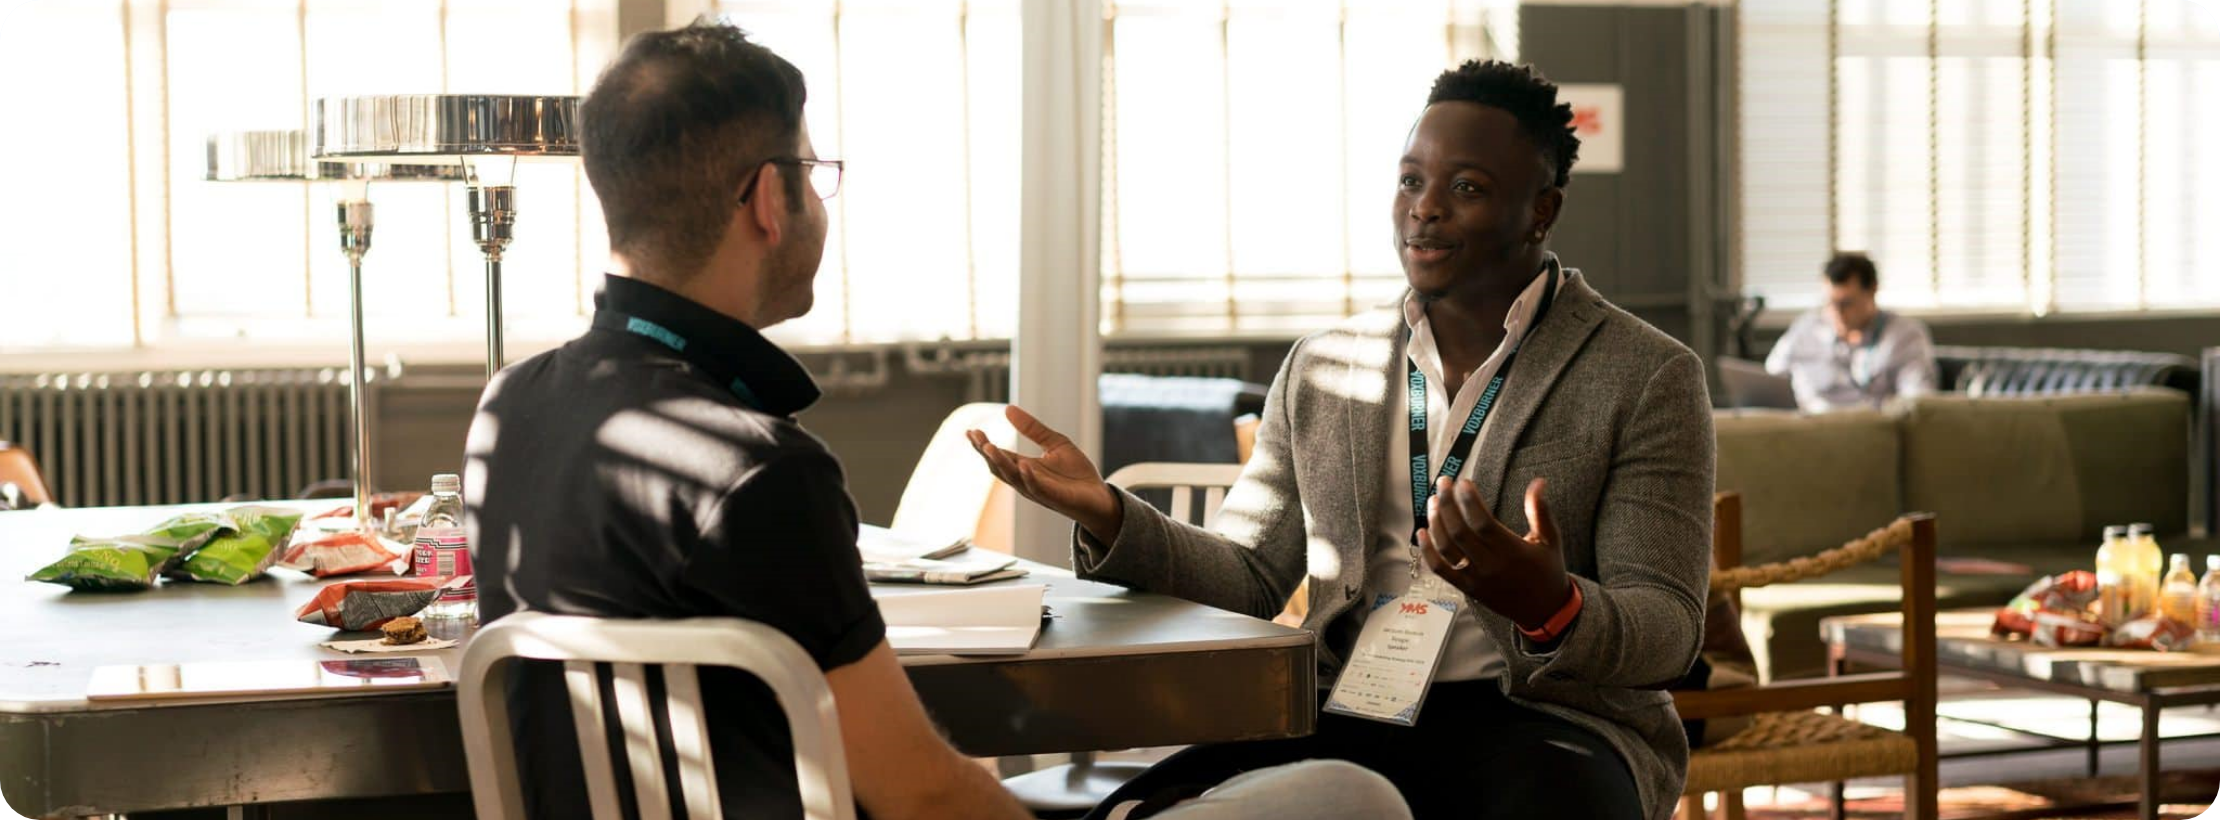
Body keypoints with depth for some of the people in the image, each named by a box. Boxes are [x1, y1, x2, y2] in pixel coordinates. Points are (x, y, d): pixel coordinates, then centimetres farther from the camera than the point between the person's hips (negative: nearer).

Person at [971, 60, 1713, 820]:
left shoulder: (1646, 379, 1)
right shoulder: (1320, 370, 14)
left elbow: (1667, 633, -4)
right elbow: (1249, 580, 15)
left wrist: (1552, 608, -28)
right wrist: (1110, 517, -5)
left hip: (1544, 724, -3)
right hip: (1346, 717, 4)